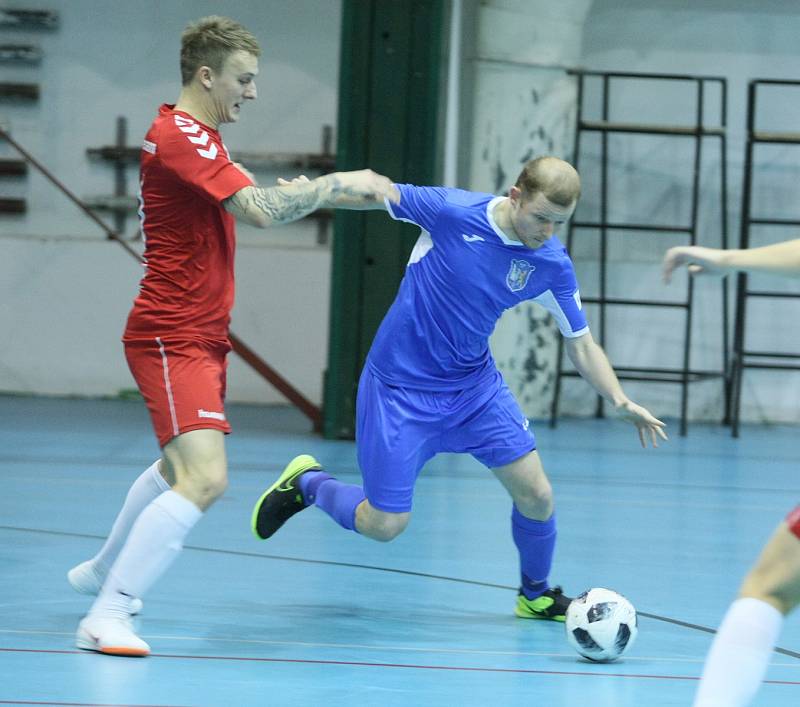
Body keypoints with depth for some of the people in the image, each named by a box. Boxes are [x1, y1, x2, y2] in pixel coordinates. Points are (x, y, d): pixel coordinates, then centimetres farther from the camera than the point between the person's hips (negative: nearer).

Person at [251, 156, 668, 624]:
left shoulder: (553, 265, -9)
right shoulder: (452, 211, -21)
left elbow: (581, 344, 0)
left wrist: (620, 401, -13)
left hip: (475, 386, 4)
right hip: (400, 388, -4)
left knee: (537, 496, -4)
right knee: (383, 525, -4)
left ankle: (537, 595, 25)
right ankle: (307, 483, 27)